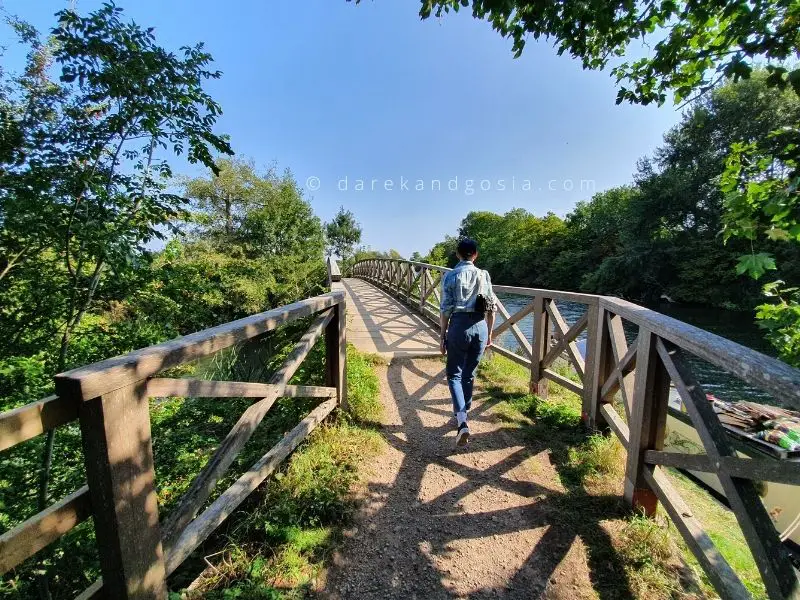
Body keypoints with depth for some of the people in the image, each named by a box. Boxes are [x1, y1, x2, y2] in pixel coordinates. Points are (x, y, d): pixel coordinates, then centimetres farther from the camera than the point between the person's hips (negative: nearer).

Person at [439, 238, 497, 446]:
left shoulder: (451, 276, -4)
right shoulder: (484, 275, 5)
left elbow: (446, 309, -5)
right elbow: (491, 307, 7)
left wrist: (443, 337, 3)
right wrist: (489, 334, 17)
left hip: (459, 326, -3)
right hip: (480, 326, 4)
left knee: (454, 375, 8)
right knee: (469, 375, 17)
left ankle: (462, 423, -7)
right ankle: (463, 416, 32)